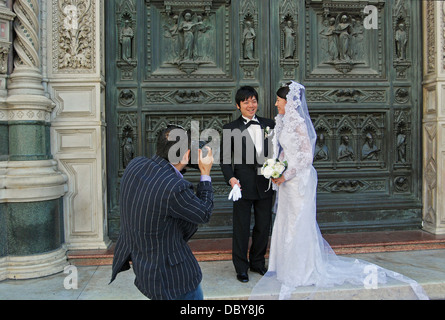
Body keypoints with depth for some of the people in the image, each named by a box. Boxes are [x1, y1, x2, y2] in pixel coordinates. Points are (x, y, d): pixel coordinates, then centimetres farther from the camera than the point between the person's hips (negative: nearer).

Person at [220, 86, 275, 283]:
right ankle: (241, 268, 25)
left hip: (265, 185, 4)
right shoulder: (230, 128, -2)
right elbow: (225, 159, -2)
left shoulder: (269, 125, 7)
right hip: (243, 186, -3)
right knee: (241, 228, 8)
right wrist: (230, 178, -16)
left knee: (264, 227, 15)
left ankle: (258, 262, 36)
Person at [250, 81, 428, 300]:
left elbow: (306, 156, -18)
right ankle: (288, 267, 30)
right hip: (287, 181, 9)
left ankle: (302, 271, 17)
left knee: (298, 223, 1)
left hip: (299, 181, -9)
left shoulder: (298, 123, -16)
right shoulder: (285, 122, 12)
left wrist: (285, 175, -18)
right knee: (286, 222, 15)